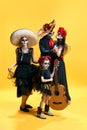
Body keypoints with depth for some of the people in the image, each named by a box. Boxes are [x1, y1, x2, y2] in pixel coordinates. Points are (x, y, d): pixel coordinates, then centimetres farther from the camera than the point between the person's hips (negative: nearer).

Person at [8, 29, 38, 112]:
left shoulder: (31, 50, 5)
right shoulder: (18, 50, 1)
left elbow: (33, 60, 8)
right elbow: (17, 61, 3)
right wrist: (11, 67, -12)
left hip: (29, 70, 3)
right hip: (21, 71, -3)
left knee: (29, 89, 8)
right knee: (24, 89, -6)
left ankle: (24, 103, 30)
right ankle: (22, 106, 12)